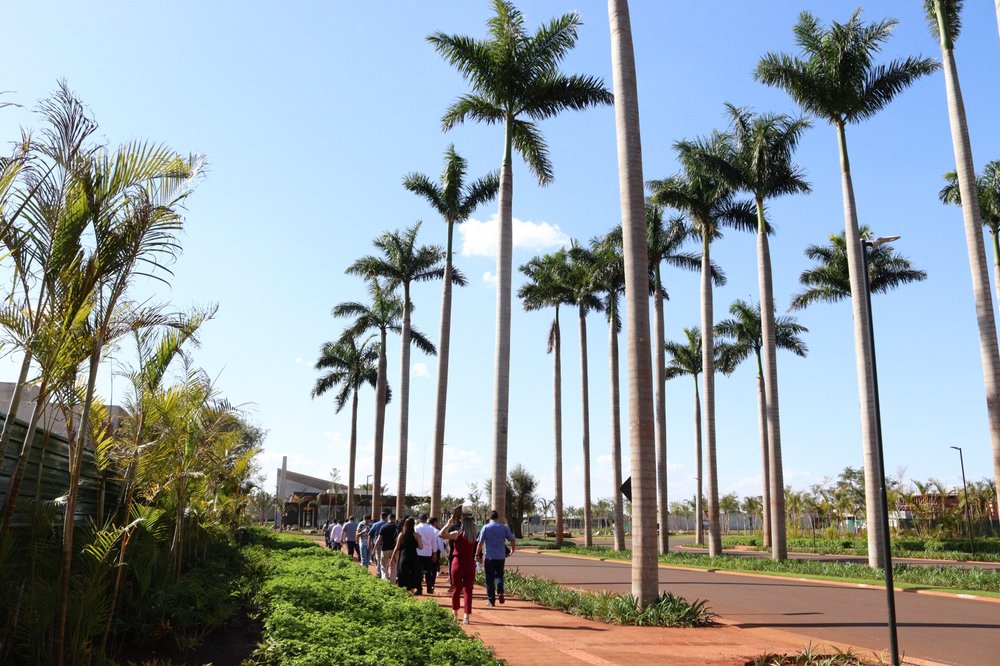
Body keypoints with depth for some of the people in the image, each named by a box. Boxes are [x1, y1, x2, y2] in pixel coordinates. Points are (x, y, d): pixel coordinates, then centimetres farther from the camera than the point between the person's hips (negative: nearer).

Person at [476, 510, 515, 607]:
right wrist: (512, 550, 19)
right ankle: (500, 591, -8)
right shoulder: (504, 528, 1)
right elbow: (512, 540, 2)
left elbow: (480, 542, -7)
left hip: (489, 557, -2)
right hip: (501, 557, 2)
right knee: (499, 575, 18)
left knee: (489, 579, 7)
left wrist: (477, 555, 0)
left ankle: (492, 600, 7)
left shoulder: (485, 527, -3)